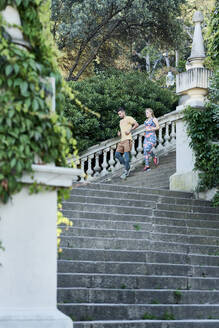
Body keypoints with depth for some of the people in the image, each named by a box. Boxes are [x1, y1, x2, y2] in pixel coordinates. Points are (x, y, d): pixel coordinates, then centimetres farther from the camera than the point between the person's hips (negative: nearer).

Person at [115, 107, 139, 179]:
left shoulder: (129, 118, 1)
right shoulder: (121, 121, 25)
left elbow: (136, 124, -10)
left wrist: (129, 130, -16)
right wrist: (119, 133, 13)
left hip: (127, 139, -8)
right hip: (122, 140, 8)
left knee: (126, 154, -13)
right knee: (117, 154, -4)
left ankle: (126, 171, -9)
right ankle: (127, 167, 7)